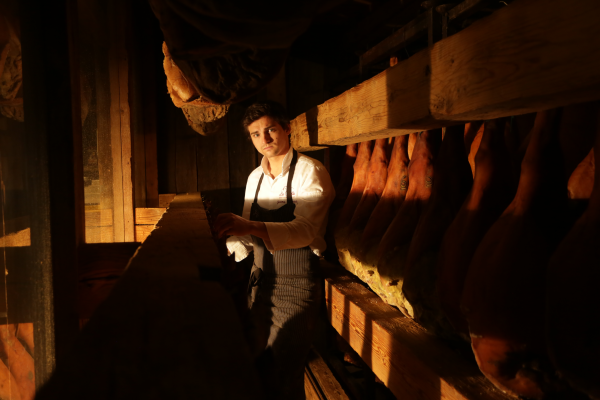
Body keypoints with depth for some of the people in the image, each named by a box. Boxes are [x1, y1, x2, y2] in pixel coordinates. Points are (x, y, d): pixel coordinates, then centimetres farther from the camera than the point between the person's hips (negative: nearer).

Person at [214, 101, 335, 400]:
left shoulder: (309, 171, -12)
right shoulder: (254, 178, 10)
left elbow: (305, 229, -28)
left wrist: (251, 227, -42)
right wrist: (227, 232, -5)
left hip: (296, 285, -7)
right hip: (260, 280, 7)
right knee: (257, 366, 17)